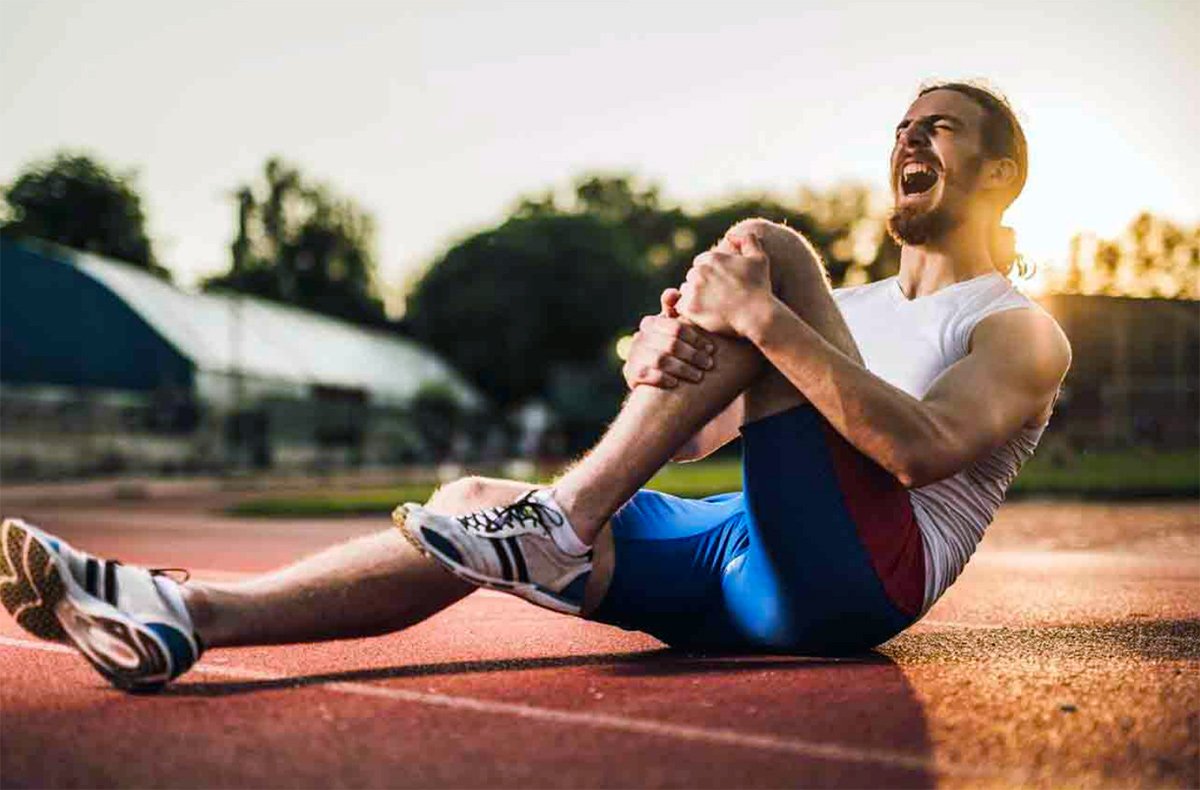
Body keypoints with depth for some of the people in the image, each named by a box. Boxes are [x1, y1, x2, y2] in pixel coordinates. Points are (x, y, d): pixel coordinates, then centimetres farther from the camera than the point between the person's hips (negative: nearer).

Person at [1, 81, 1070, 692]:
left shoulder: (1023, 334, 9)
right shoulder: (854, 307, 29)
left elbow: (921, 449, -16)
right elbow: (687, 437, 11)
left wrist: (762, 319, -25)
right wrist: (663, 352, -13)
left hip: (862, 571, -6)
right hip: (753, 570, 6)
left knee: (765, 247, -19)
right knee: (474, 501, -13)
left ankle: (558, 524, -27)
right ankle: (183, 616, -24)